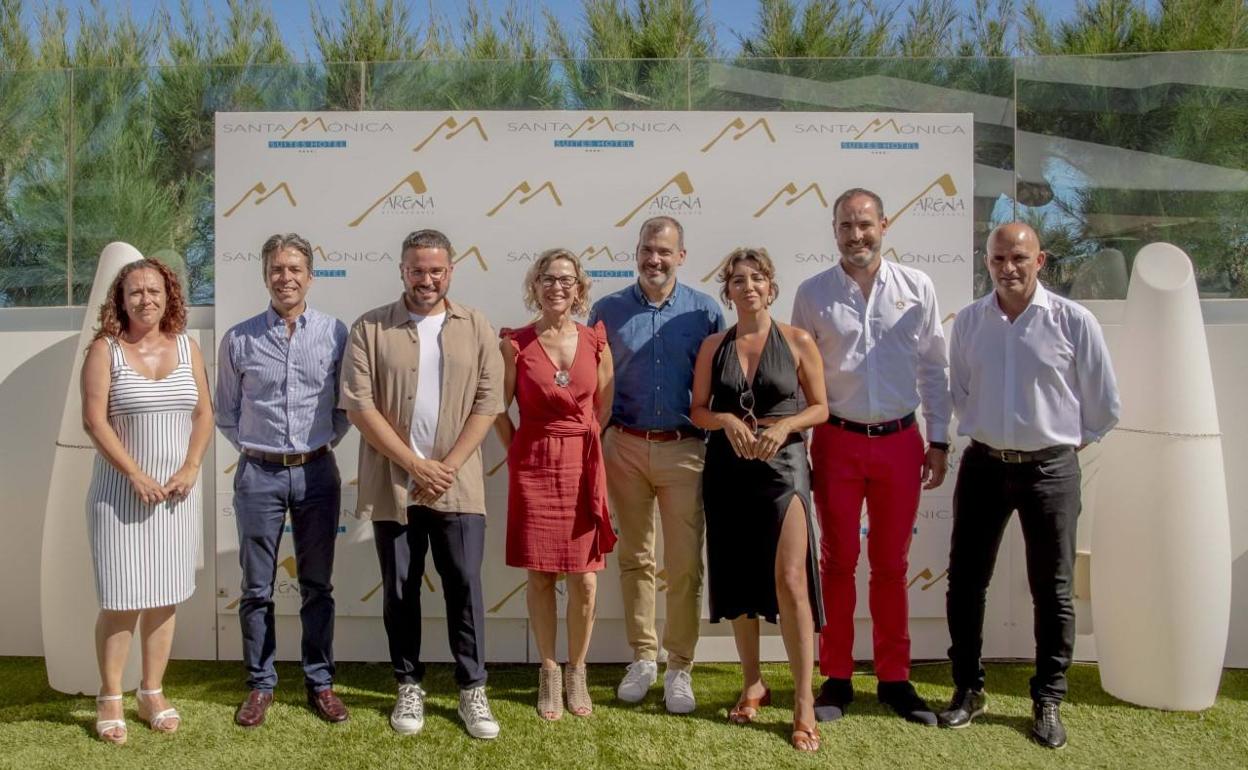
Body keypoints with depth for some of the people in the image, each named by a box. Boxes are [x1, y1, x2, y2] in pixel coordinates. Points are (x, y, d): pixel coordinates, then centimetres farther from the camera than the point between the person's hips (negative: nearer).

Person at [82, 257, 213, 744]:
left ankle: (152, 694, 19)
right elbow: (94, 421, -10)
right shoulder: (105, 349, -4)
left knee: (164, 596, 8)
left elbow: (203, 414, 7)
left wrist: (191, 469, -6)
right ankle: (109, 700, 13)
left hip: (176, 492, 3)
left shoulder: (187, 347, 7)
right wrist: (137, 476, -15)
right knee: (120, 599, -1)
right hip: (121, 492, -3)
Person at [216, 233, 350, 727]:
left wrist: (323, 442, 1)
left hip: (317, 472, 0)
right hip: (258, 473, 0)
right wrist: (252, 447, 3)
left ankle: (320, 682, 21)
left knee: (317, 584, 10)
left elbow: (347, 404, 7)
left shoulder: (335, 333, -1)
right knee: (257, 587, 8)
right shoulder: (239, 339, 0)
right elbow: (226, 412, 10)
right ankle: (260, 685, 22)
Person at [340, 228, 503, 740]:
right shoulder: (370, 329, 0)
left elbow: (487, 403, -1)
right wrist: (417, 466, -12)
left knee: (464, 585, 3)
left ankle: (472, 690, 16)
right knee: (400, 589, 10)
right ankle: (409, 686, 25)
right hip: (393, 485, 0)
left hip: (458, 484, 0)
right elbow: (358, 406, -7)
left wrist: (447, 467, -10)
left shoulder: (476, 328, 4)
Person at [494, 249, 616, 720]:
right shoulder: (515, 344, -2)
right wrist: (521, 452, 3)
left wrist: (581, 449, 8)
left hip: (584, 468, 1)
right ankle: (549, 673, 23)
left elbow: (604, 409, 9)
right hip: (533, 468, -1)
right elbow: (499, 410, 4)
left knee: (585, 580, 1)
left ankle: (577, 672, 22)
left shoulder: (596, 343, 2)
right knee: (540, 575, 6)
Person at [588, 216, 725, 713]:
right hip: (625, 447, 1)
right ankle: (642, 658, 27)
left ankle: (679, 668, 16)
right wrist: (592, 443, 1)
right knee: (635, 558, 12)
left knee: (686, 564, 1)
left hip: (683, 449, -1)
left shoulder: (704, 312, 1)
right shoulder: (608, 310, 3)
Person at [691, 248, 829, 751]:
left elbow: (820, 407, 2)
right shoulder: (713, 346, 6)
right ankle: (753, 685, 27)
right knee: (737, 579, 10)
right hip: (727, 469, 3)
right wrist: (727, 420, -13)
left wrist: (784, 426, -15)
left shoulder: (798, 342, 0)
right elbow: (698, 410, 7)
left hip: (782, 465, -3)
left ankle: (804, 703, 1)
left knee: (790, 581, -10)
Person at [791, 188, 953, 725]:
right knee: (838, 562, 7)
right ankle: (836, 678, 19)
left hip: (899, 442, 1)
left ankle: (894, 679, 23)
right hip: (837, 441, -1)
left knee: (892, 565, 10)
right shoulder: (813, 293, 0)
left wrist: (938, 441, 4)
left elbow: (934, 369, 7)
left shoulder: (916, 288, 3)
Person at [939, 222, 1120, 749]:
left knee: (1051, 589, 7)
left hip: (1050, 469, -2)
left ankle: (1048, 701, 23)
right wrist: (980, 430, 13)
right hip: (983, 464, 3)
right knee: (965, 581, 7)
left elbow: (1104, 405, 1)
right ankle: (968, 688, 24)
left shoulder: (1073, 321, -9)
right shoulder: (968, 321, 0)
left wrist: (1066, 440, 10)